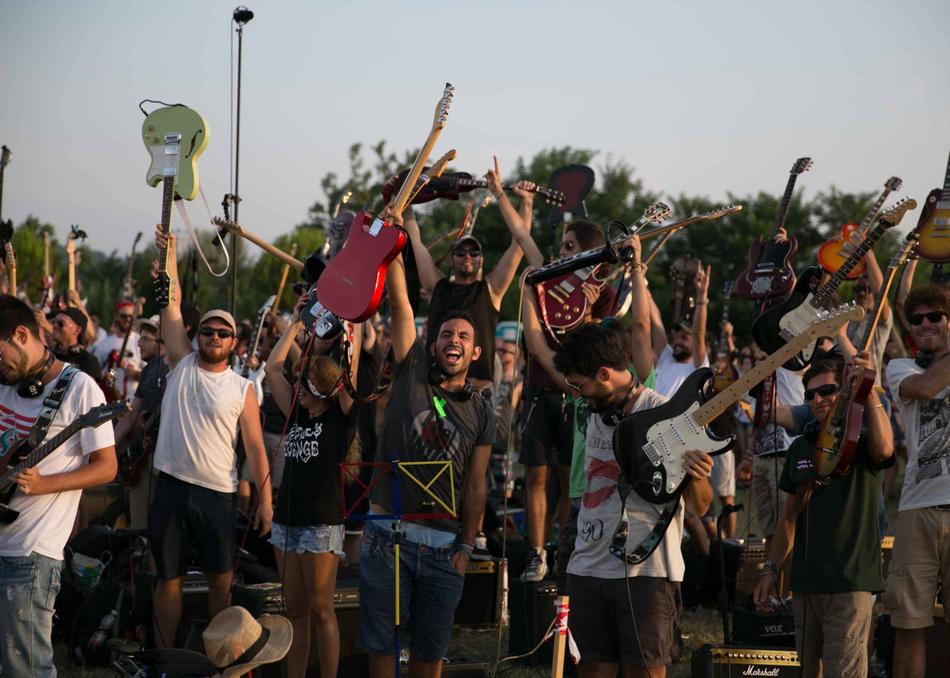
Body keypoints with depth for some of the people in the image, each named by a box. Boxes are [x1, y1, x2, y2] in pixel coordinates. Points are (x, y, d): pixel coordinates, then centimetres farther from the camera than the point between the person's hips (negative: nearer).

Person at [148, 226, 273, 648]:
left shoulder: (242, 389, 3)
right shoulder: (182, 365, 5)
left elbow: (255, 448, 2)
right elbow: (172, 305, 3)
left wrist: (266, 500, -4)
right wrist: (168, 252, 0)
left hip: (219, 493, -1)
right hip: (172, 487, 1)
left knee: (221, 581, 5)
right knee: (169, 579, 5)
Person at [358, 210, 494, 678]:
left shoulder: (481, 411, 6)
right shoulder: (412, 373, 3)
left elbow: (476, 484, 4)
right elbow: (401, 306, -5)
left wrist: (466, 546, -1)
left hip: (443, 543, 1)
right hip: (388, 533, -1)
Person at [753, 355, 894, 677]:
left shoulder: (861, 441, -2)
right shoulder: (800, 447, 15)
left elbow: (883, 448, -29)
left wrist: (868, 389, -27)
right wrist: (770, 571, 13)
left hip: (849, 582, -6)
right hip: (805, 583, 6)